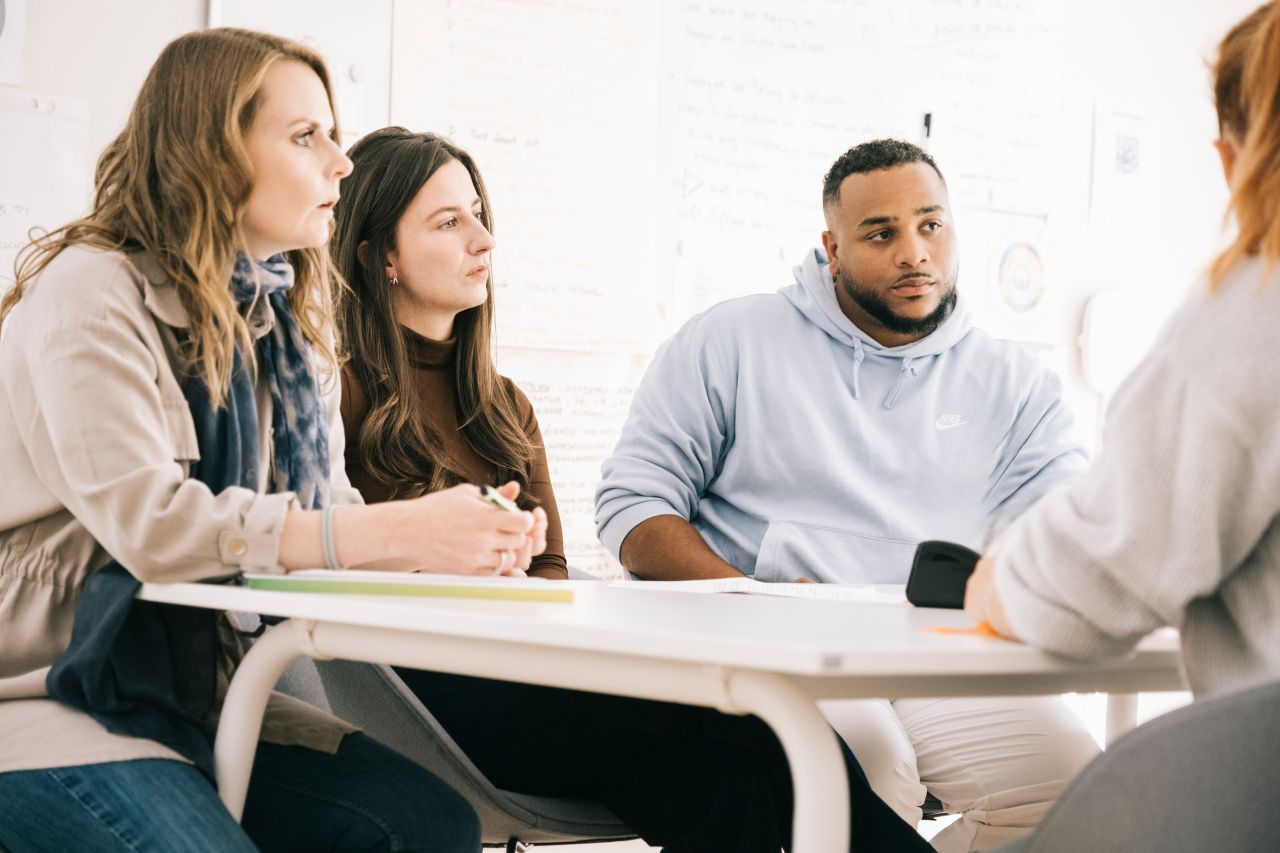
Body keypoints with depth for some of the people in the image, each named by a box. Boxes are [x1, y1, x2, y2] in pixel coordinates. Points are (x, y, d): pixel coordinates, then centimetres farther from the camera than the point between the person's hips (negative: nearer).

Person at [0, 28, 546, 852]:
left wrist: (463, 534, -17)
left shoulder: (289, 323, 13)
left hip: (197, 688, 7)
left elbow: (328, 514, 5)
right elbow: (147, 520, -25)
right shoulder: (92, 291, -12)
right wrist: (400, 533, -29)